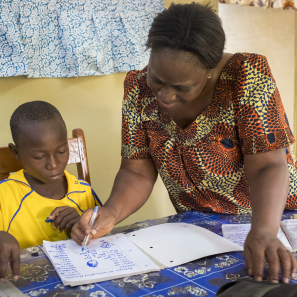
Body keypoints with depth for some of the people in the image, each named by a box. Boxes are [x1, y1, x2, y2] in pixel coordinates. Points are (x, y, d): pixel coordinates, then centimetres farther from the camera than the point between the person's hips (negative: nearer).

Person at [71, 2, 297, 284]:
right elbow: (138, 171, -8)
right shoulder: (138, 86, -10)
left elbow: (267, 167, -23)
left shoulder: (247, 76, -20)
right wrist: (110, 214, -26)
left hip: (271, 216, -1)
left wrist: (263, 233, -38)